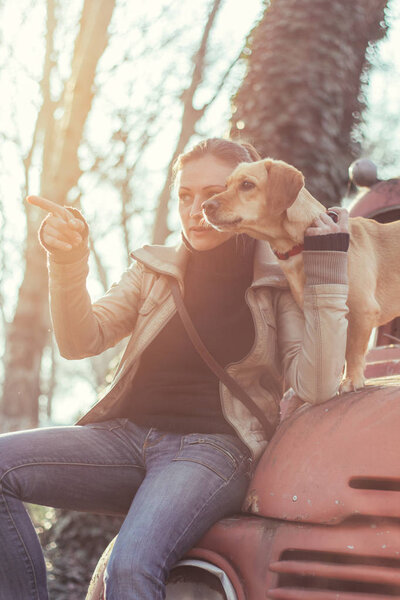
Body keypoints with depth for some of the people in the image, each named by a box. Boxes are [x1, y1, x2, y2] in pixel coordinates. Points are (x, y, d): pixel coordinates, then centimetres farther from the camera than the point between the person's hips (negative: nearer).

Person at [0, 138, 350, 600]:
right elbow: (80, 342, 7)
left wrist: (327, 274, -13)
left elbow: (316, 387, -10)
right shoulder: (156, 271, 15)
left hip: (212, 447, -4)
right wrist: (67, 264, -9)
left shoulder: (278, 284, 4)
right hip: (129, 435, 5)